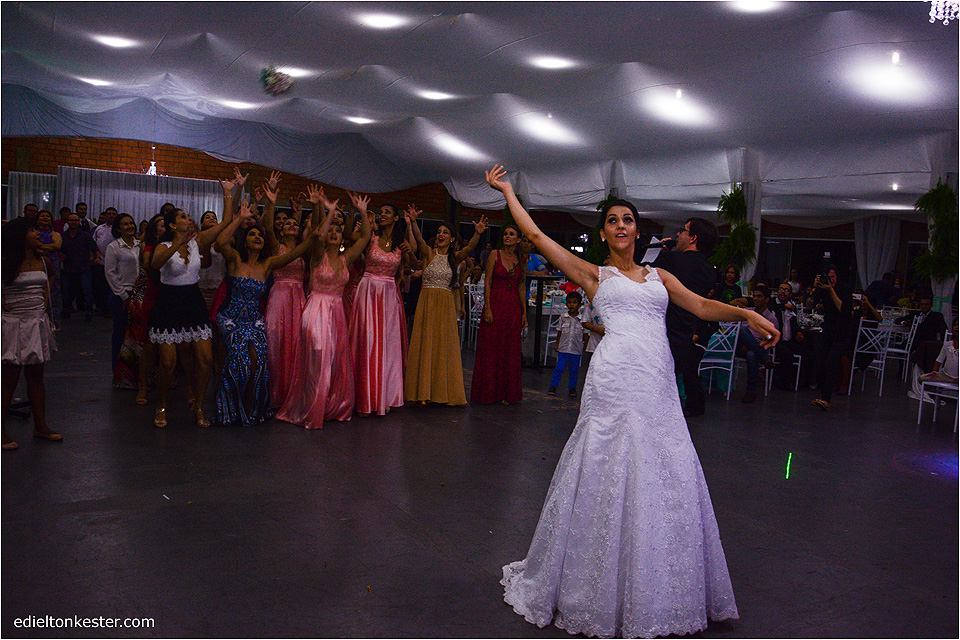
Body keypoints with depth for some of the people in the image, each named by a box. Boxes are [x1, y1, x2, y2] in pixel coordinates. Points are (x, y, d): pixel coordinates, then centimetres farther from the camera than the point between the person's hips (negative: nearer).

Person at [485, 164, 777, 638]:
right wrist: (507, 191, 16)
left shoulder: (658, 276, 24)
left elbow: (701, 306, 14)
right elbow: (536, 235, 11)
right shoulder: (594, 274, 14)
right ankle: (602, 595, 14)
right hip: (616, 380, -4)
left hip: (659, 386, 4)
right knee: (611, 478, -1)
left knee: (665, 482, 4)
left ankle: (655, 592, 20)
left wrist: (747, 313, -3)